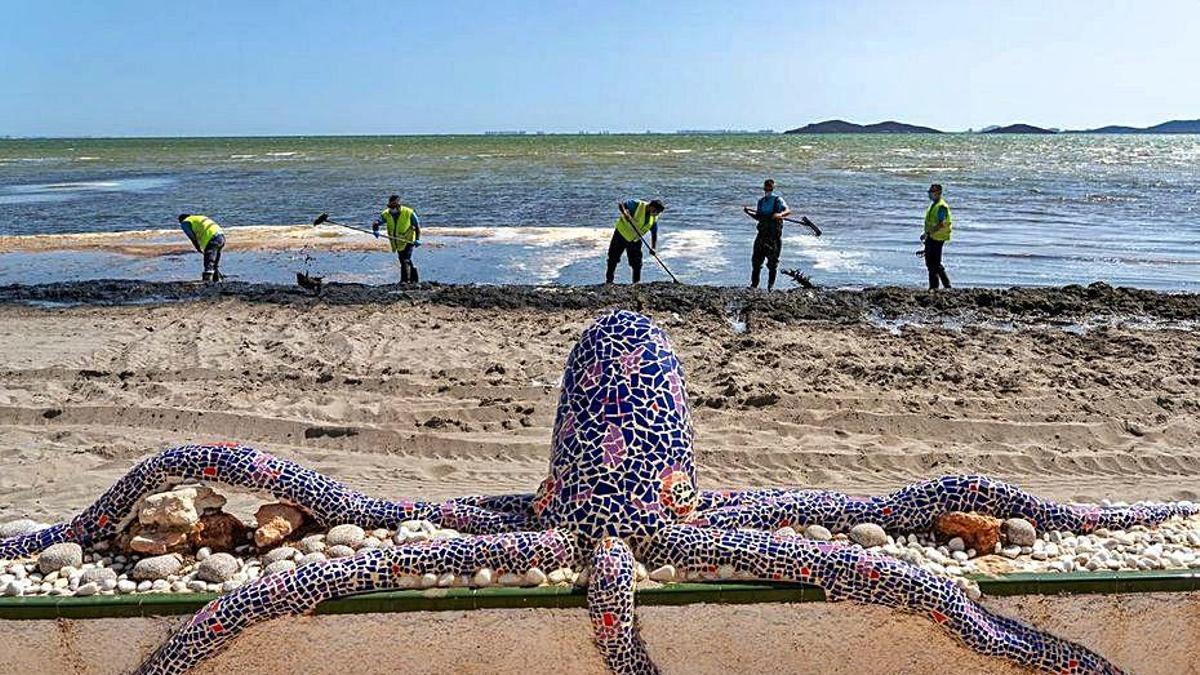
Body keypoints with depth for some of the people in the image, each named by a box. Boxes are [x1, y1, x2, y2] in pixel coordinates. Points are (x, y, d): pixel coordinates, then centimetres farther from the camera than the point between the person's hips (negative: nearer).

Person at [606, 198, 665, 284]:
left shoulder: (654, 219, -6)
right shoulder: (637, 205, -21)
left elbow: (654, 234, -1)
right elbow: (621, 204, -22)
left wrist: (653, 248, -14)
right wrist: (624, 213, -42)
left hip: (634, 240, 4)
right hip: (621, 233, -4)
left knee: (637, 263, 0)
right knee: (613, 258, 2)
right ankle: (609, 281, 14)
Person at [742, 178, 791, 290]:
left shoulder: (778, 200, -3)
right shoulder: (761, 201, 14)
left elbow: (788, 211, -16)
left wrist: (780, 214, -36)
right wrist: (749, 212, 6)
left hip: (774, 234, -5)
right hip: (762, 233, 5)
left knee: (773, 261, 0)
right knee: (756, 259, 2)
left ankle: (771, 285, 9)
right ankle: (754, 284, 9)